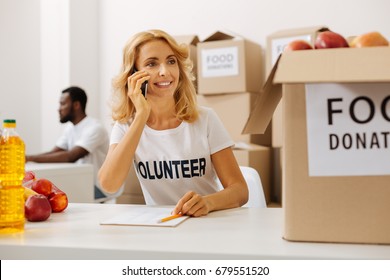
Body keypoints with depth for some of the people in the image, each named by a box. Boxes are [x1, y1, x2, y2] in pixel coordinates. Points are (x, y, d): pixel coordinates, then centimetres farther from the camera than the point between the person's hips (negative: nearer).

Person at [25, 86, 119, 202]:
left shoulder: (94, 129, -20)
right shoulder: (70, 127, 9)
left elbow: (71, 157, -30)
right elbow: (53, 153, 4)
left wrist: (30, 158, -31)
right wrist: (26, 158, -14)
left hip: (100, 187, -8)